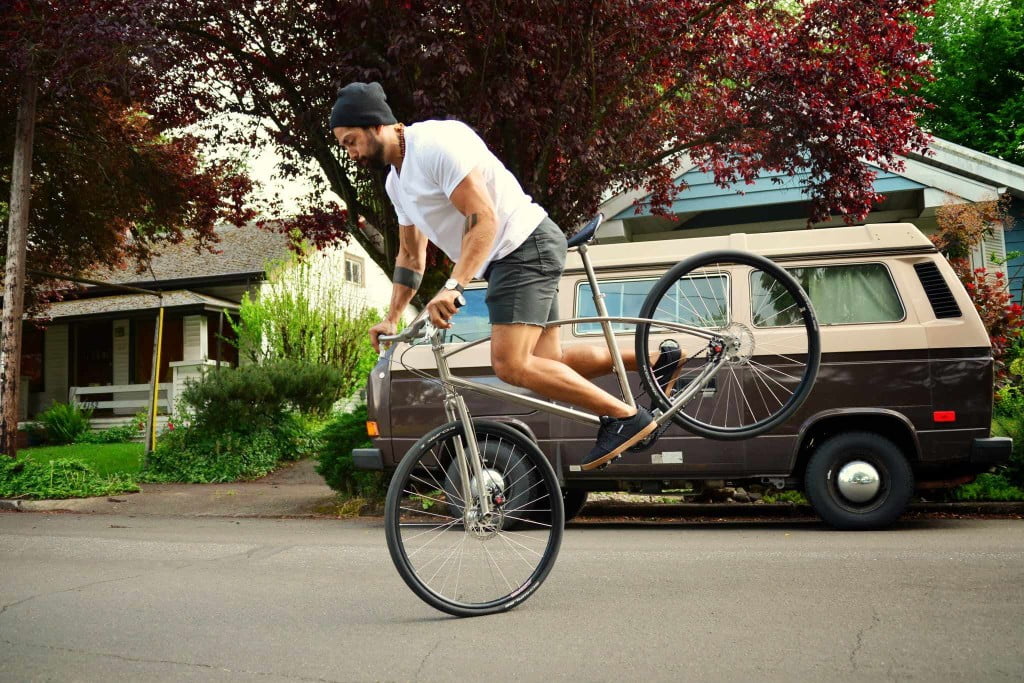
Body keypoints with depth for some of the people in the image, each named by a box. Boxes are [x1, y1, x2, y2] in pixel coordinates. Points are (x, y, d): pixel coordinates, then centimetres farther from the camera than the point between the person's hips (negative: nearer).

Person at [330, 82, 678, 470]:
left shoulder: (436, 143, -15)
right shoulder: (396, 181, 15)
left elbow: (483, 220, -23)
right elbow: (411, 256, 22)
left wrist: (452, 287, -32)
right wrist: (391, 319, 18)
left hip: (527, 244, -10)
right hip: (506, 259, 10)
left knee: (509, 364, -19)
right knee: (547, 366, 7)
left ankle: (627, 417, -12)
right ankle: (654, 361, 16)